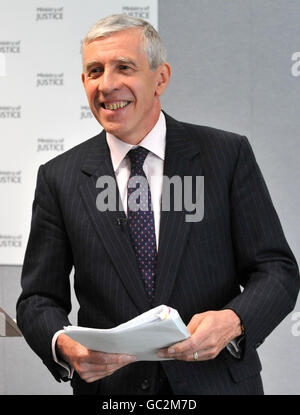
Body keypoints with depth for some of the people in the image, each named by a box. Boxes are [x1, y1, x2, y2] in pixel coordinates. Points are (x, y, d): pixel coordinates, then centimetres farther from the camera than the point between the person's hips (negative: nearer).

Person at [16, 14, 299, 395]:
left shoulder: (227, 155, -5)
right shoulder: (59, 178, -1)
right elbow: (38, 300, -1)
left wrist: (233, 321, -26)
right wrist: (63, 345, -22)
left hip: (217, 382, -1)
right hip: (110, 386, 1)